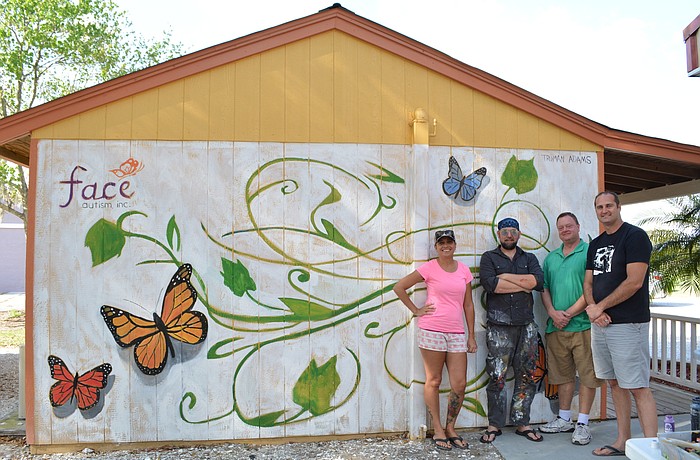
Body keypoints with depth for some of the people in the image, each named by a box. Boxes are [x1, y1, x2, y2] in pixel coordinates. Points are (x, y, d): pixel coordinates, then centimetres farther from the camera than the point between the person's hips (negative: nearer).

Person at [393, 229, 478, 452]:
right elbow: (399, 287, 0)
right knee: (434, 381, 5)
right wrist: (415, 310, -3)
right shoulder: (429, 268, -2)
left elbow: (468, 304, 13)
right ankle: (438, 431, 18)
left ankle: (450, 428, 21)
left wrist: (471, 336, 12)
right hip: (432, 331, -4)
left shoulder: (464, 270, 10)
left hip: (457, 333, 4)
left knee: (459, 384, 2)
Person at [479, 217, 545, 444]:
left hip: (526, 324, 3)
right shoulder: (489, 258, 8)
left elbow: (538, 281, -5)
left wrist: (506, 276, -7)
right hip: (499, 325, -3)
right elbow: (490, 284, -12)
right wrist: (524, 285, -6)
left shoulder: (529, 259, 16)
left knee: (526, 375, 6)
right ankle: (494, 425, 8)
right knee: (497, 376, -2)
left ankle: (522, 423, 16)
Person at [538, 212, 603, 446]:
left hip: (583, 324, -6)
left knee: (587, 374, 0)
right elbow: (544, 289, 14)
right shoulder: (551, 258, 15)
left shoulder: (589, 252, -4)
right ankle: (564, 419, 24)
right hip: (556, 326, 6)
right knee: (563, 374, 13)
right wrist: (553, 313, -4)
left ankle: (582, 423, 9)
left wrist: (569, 313, -14)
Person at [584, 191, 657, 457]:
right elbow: (588, 283, 14)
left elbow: (634, 282, -16)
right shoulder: (595, 244, 16)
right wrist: (593, 309, -5)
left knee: (638, 388, -6)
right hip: (600, 324, 8)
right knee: (615, 384, 13)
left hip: (628, 324, -7)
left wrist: (600, 307, -10)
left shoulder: (635, 236, -7)